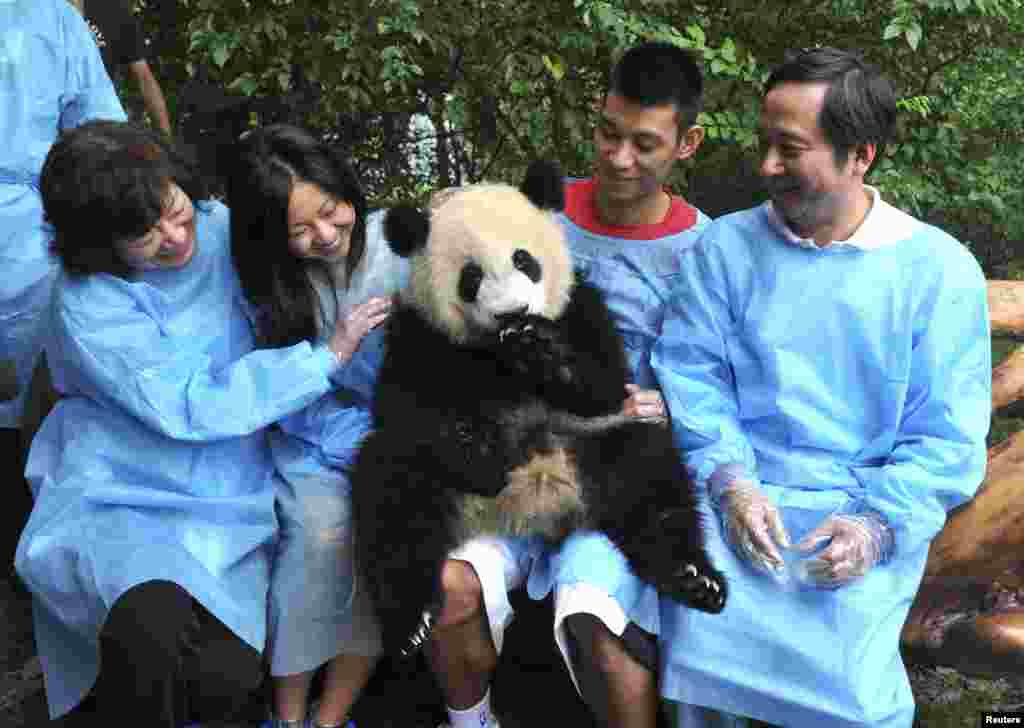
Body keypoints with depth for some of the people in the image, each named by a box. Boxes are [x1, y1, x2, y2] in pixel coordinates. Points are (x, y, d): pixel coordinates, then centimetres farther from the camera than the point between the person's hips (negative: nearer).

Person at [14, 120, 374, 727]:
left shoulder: (222, 227, -2)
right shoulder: (88, 304, -14)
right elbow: (188, 408, -20)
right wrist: (326, 357, -18)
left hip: (227, 503, 4)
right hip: (121, 500, -3)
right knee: (152, 622, -34)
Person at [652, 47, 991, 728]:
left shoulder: (939, 269, 0)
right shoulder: (724, 248, 5)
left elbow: (946, 436, -2)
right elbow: (692, 374, 1)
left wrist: (878, 526, -16)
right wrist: (729, 483, -15)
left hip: (869, 511, -1)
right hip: (738, 493, 2)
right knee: (699, 636, -25)